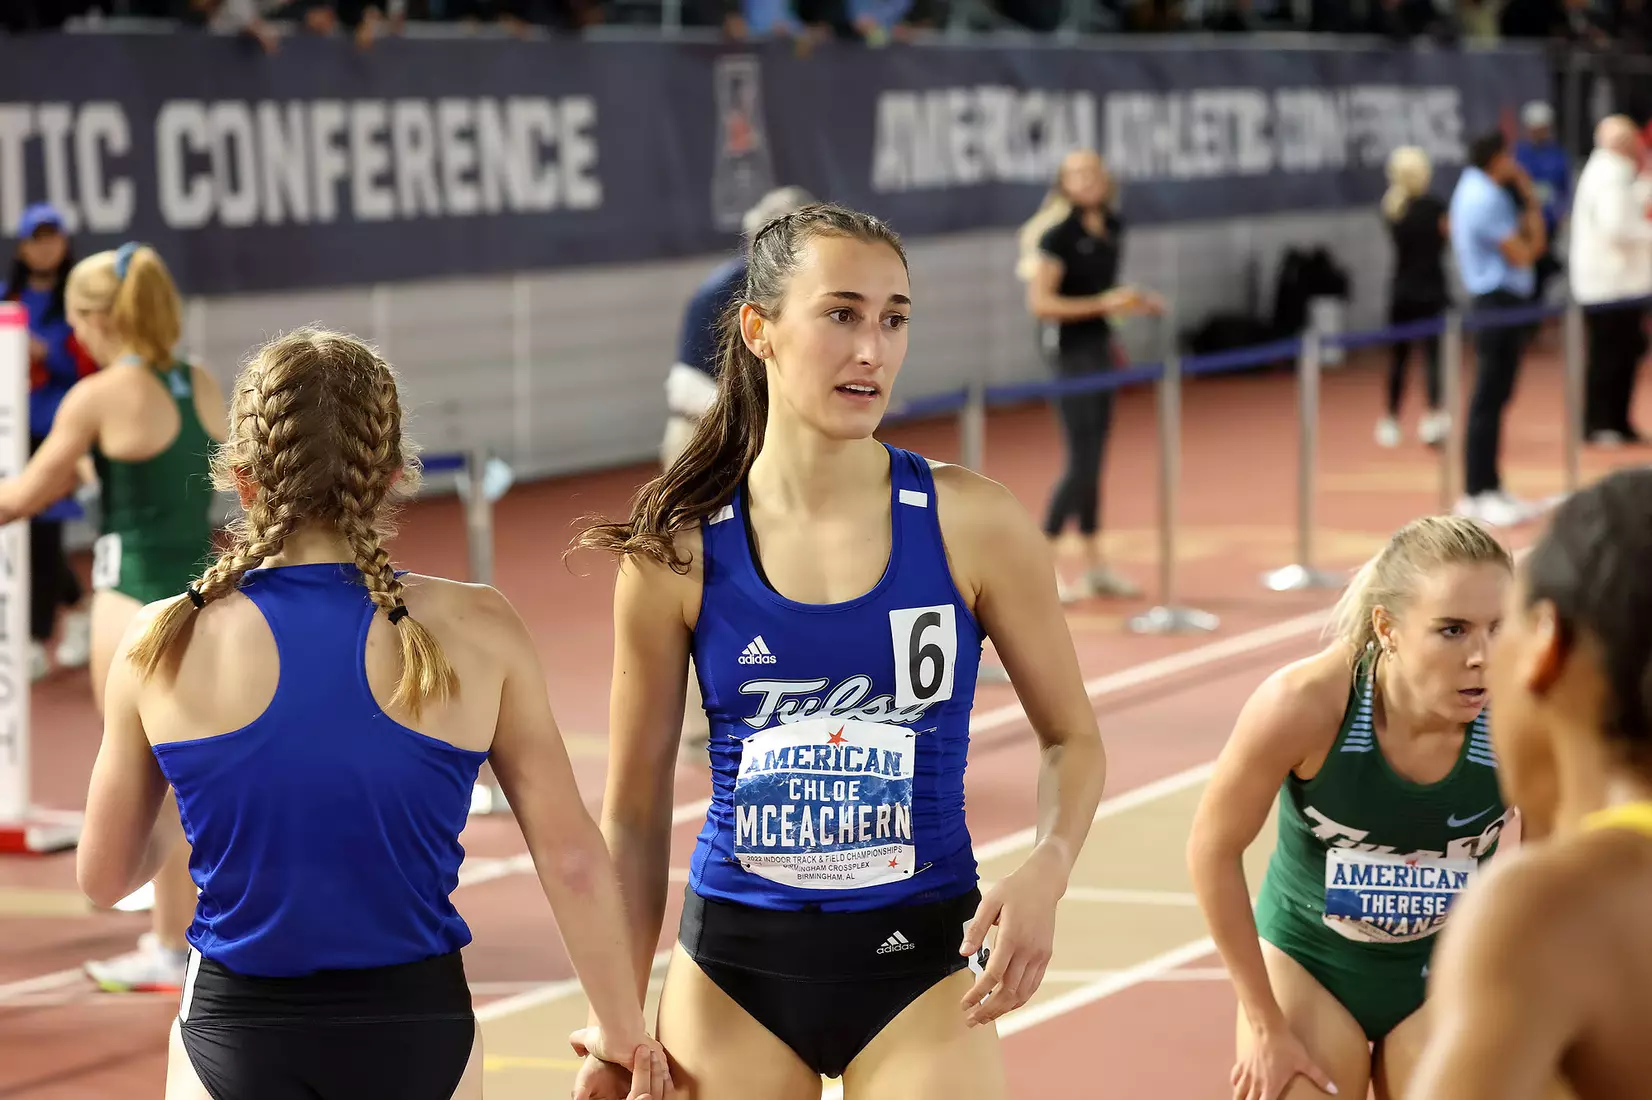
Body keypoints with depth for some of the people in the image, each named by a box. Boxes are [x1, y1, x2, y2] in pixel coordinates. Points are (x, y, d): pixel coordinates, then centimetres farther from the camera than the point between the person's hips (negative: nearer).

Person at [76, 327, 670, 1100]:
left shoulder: (165, 646, -6)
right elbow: (572, 861, -4)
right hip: (417, 1034, 1)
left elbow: (104, 877, 5)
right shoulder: (474, 633, -7)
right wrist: (622, 1033, 9)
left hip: (236, 1037, -1)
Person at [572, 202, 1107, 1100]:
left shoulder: (970, 522, -6)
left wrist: (1045, 872, -15)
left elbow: (1072, 738, 5)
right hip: (733, 967, 1)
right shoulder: (678, 549, -5)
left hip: (919, 963, -1)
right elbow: (634, 812, 3)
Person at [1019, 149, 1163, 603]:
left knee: (1094, 458, 12)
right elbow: (1040, 303, -20)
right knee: (1082, 460, -9)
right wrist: (1103, 304, -25)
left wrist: (1136, 302, 6)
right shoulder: (1058, 233, -16)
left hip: (1099, 348, 7)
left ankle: (1094, 565, 19)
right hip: (1070, 349, -7)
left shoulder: (1112, 226, 7)